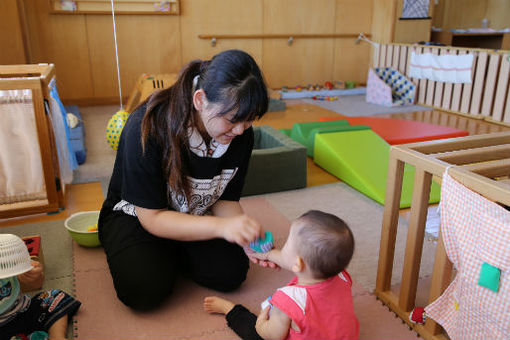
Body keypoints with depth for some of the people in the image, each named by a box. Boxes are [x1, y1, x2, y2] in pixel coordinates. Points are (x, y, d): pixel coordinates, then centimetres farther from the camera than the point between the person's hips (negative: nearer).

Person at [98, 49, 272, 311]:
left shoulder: (241, 133, -17)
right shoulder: (148, 126, -32)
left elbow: (224, 200, -6)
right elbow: (152, 218, -27)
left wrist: (247, 235, -28)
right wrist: (221, 226, -40)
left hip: (194, 218, 4)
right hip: (135, 217, -3)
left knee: (231, 273, -20)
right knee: (145, 289, -27)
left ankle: (174, 254, 8)